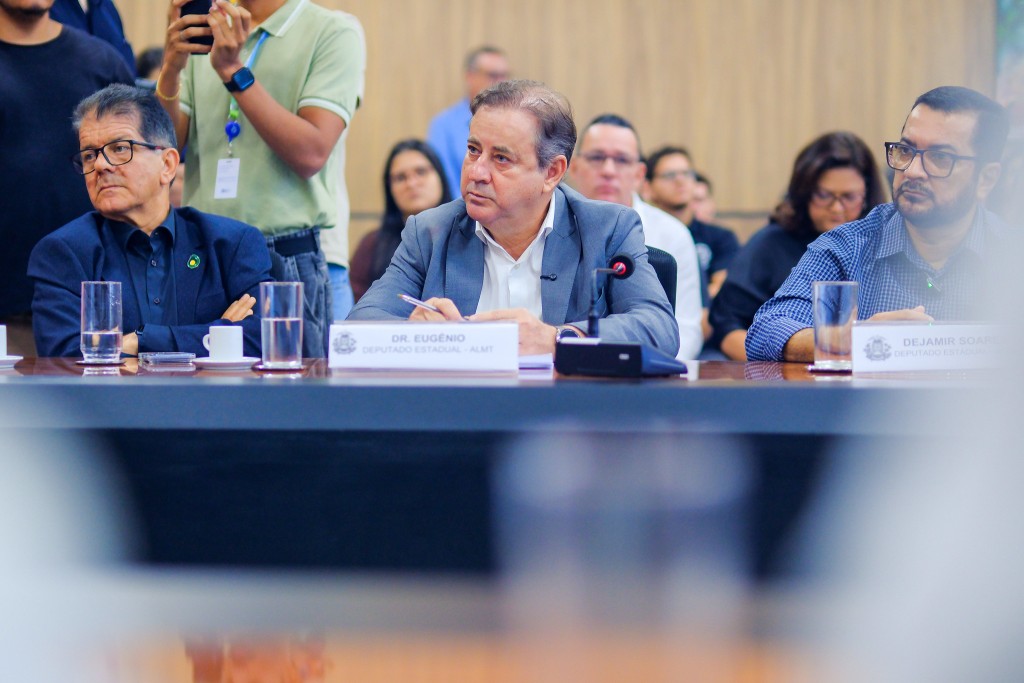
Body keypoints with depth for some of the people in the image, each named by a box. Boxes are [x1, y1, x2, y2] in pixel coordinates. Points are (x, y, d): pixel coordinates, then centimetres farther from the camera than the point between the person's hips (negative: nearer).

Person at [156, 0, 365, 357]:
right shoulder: (202, 35, 13)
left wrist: (235, 71, -16)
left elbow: (311, 154, -14)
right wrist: (171, 69, -10)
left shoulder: (333, 33, -2)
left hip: (287, 261, -4)